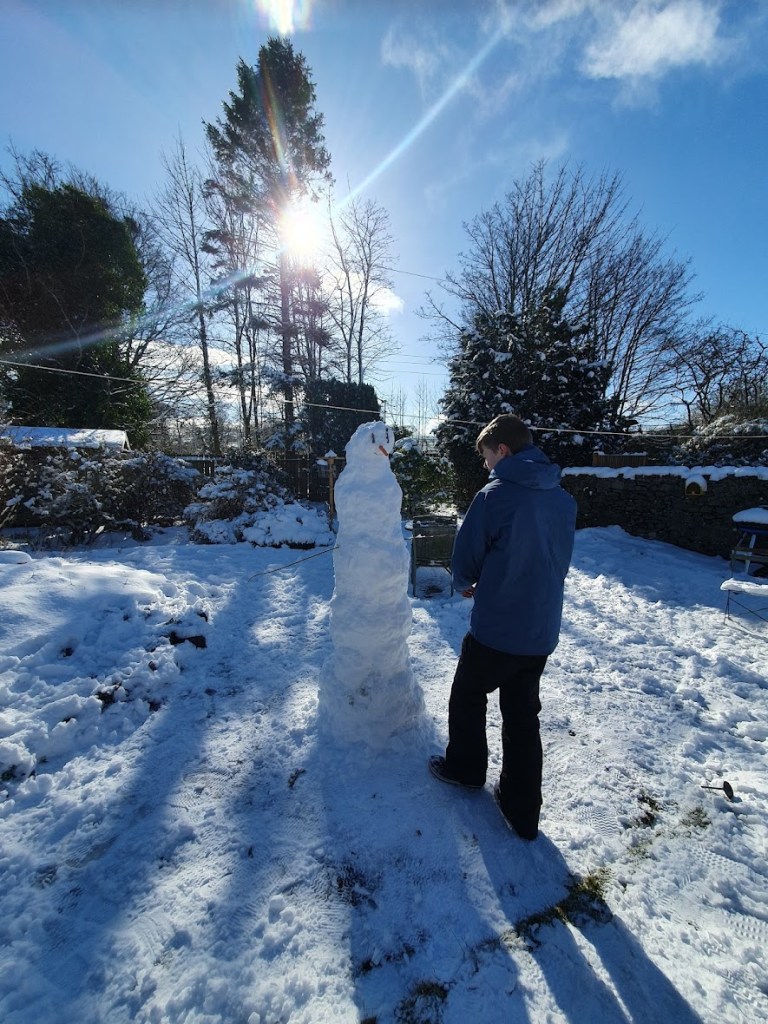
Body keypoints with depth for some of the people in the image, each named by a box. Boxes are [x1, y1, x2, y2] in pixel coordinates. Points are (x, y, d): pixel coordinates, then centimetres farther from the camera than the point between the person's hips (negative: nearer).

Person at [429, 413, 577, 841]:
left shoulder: (493, 496, -18)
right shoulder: (565, 500, 2)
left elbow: (465, 562, -11)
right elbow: (560, 561, 11)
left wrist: (467, 585, 13)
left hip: (495, 630, -6)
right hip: (542, 632, 6)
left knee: (468, 695, 20)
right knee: (523, 716, 20)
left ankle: (466, 768, 42)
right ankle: (522, 812, 33)